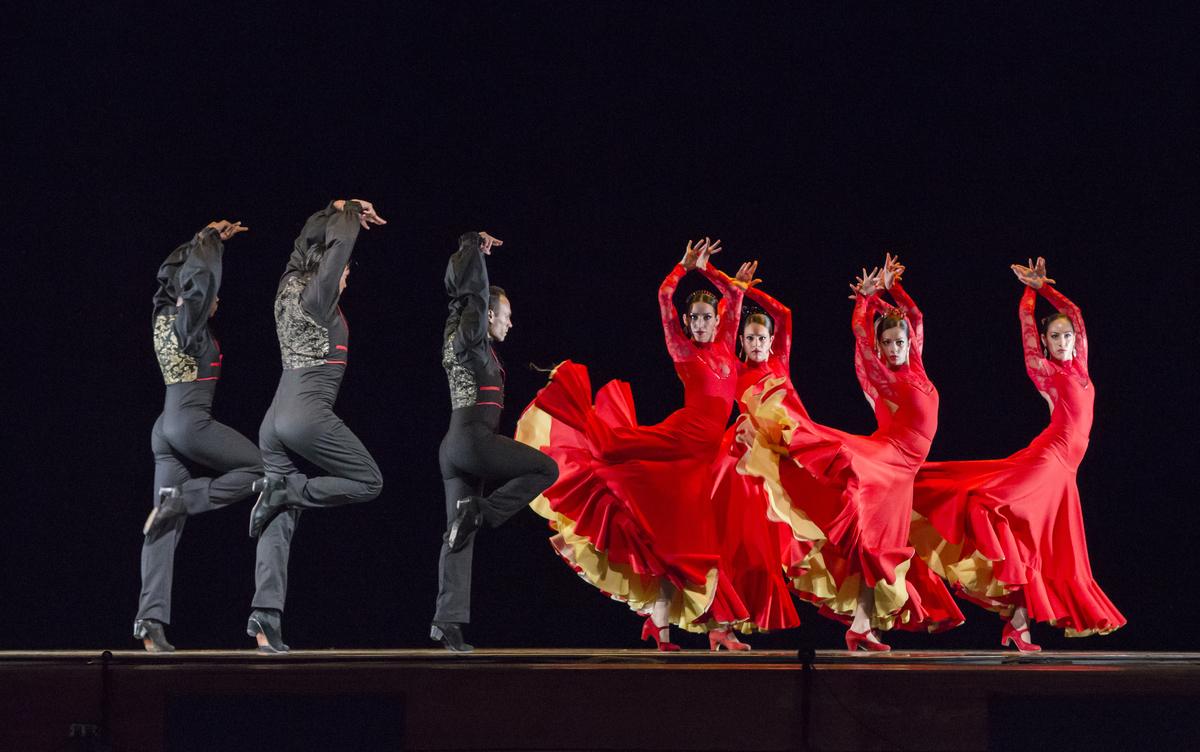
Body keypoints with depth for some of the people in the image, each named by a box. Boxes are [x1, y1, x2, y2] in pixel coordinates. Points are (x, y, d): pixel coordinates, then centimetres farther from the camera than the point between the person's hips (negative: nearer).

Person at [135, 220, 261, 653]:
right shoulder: (189, 323, -7)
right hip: (191, 422, -8)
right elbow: (200, 278, -24)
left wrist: (211, 239, 31)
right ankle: (183, 498, -8)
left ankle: (151, 620, -10)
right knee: (259, 469, 6)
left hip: (166, 429, 8)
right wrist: (211, 241, -7)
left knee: (166, 528, 0)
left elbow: (177, 273, 32)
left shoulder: (164, 319, 15)